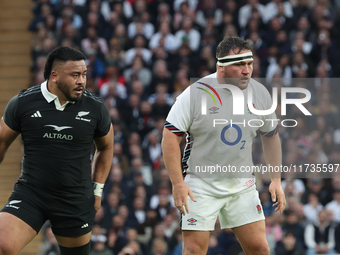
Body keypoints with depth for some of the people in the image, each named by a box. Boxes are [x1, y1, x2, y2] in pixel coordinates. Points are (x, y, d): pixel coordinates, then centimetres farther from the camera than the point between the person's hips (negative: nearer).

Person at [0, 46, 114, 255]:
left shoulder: (95, 108, -3)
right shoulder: (23, 103, -6)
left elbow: (105, 147, 15)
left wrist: (97, 189, 11)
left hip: (76, 199, 1)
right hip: (30, 193, -1)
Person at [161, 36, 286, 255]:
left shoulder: (260, 93, 0)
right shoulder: (195, 93, -13)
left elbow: (271, 135, 14)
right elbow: (170, 137, -11)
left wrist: (276, 179, 9)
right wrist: (178, 183, -16)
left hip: (243, 186, 4)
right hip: (201, 186, -4)